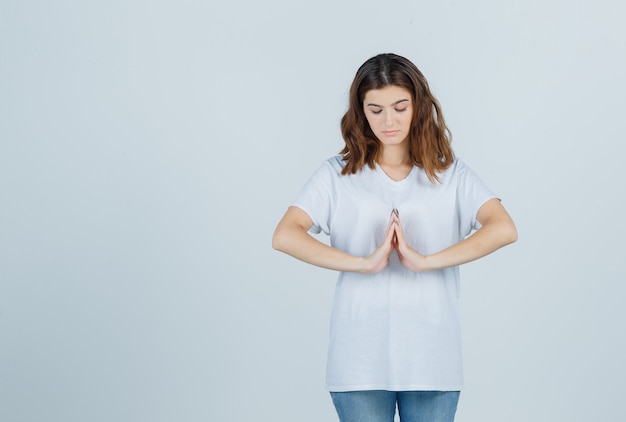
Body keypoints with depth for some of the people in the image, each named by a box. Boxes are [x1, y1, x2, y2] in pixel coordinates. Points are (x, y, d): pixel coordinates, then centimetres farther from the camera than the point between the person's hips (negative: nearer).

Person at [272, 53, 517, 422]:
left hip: (431, 360, 1)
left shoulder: (450, 174, 7)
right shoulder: (338, 175, 6)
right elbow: (285, 236, -7)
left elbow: (504, 229, -9)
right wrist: (364, 263, -17)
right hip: (360, 362, 0)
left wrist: (425, 261, -17)